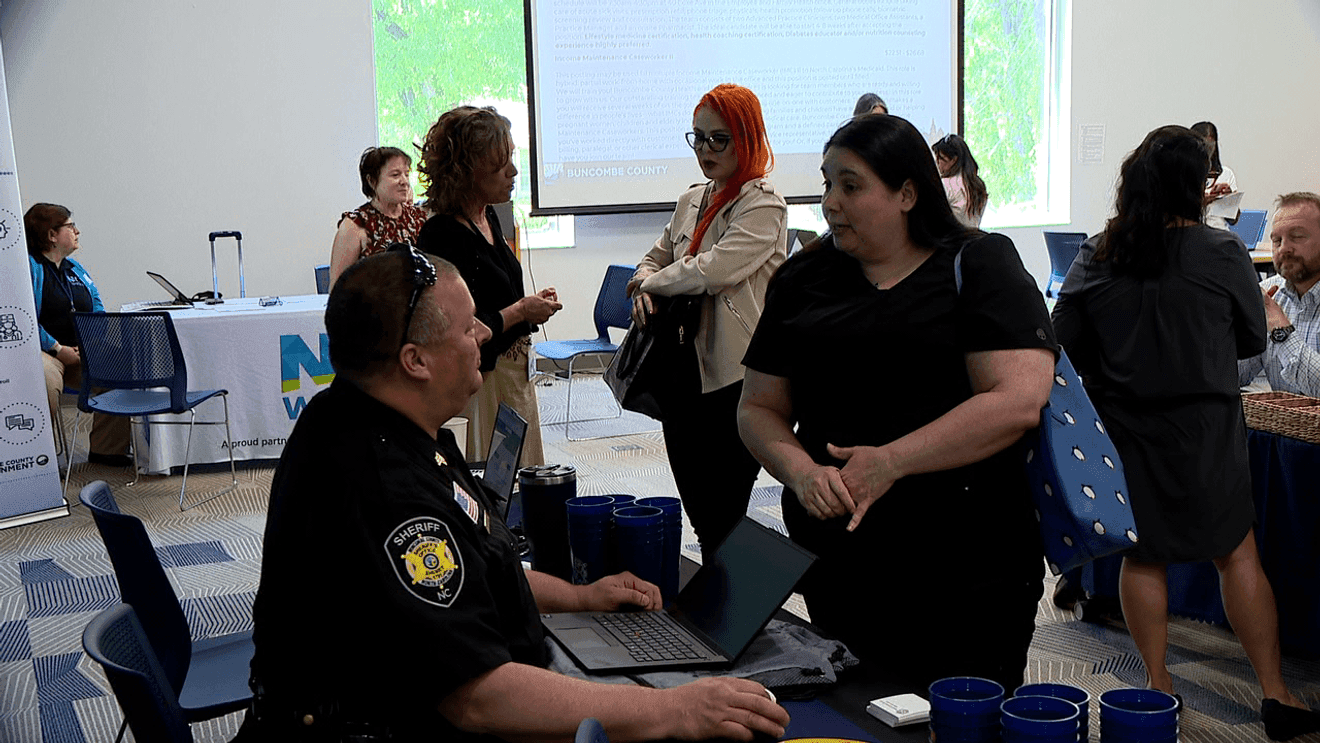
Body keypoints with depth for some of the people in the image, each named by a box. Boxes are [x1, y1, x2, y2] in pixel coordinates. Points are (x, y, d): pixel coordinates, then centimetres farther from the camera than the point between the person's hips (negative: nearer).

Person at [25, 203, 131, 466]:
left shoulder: (75, 268, 20)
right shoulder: (29, 267, -5)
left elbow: (97, 310, 18)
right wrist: (59, 350, -20)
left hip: (83, 353, 7)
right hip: (42, 352, -7)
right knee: (47, 379, -39)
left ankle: (106, 449, -10)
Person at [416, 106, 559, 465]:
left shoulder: (488, 216, 7)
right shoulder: (441, 237, -21)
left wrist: (532, 304, 5)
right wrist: (520, 311, -16)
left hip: (515, 374, 9)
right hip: (479, 380, -9)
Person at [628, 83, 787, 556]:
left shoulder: (764, 207, -10)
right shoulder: (691, 201, 15)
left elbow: (714, 269, -22)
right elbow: (656, 259, 24)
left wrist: (651, 283, -5)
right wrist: (644, 294, 0)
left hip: (735, 378, -8)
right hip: (685, 370, 8)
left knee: (721, 521, -4)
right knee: (697, 510, 15)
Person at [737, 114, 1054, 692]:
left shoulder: (978, 266, -2)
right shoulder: (802, 280, 10)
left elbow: (1018, 400, -14)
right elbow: (759, 409, 9)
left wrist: (892, 461, -18)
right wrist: (802, 472, -11)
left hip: (968, 567, -3)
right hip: (834, 563, 4)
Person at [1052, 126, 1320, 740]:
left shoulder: (1095, 257, -4)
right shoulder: (1222, 252, -9)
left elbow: (1064, 343, 2)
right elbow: (1253, 339, 2)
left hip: (1122, 431, 2)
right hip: (1202, 429, -2)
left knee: (1142, 555, 12)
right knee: (1238, 552, 6)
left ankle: (1157, 683, 20)